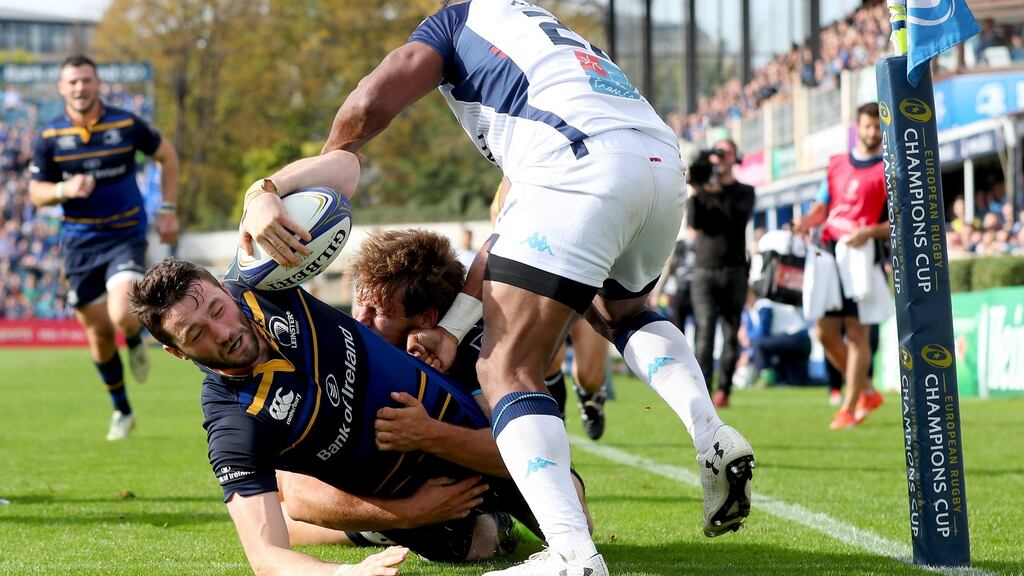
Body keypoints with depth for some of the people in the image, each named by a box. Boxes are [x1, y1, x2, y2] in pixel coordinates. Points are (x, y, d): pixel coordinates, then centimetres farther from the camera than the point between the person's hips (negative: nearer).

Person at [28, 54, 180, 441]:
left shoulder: (126, 124, -7)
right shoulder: (50, 137, -4)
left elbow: (167, 155, 9)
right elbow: (36, 193, 2)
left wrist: (168, 210, 4)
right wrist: (65, 189, -21)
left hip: (126, 236, -2)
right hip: (80, 243, 2)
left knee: (122, 317, -23)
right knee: (98, 332, 7)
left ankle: (136, 343, 16)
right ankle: (121, 411, 26)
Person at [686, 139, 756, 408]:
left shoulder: (744, 192, 11)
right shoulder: (702, 190, 14)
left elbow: (740, 216, -9)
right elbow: (693, 223, -1)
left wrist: (717, 194, -17)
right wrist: (695, 194, -12)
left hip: (734, 272, 0)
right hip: (704, 272, 0)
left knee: (731, 334, -2)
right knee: (705, 331, -13)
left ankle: (723, 389, 3)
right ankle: (702, 391, -19)